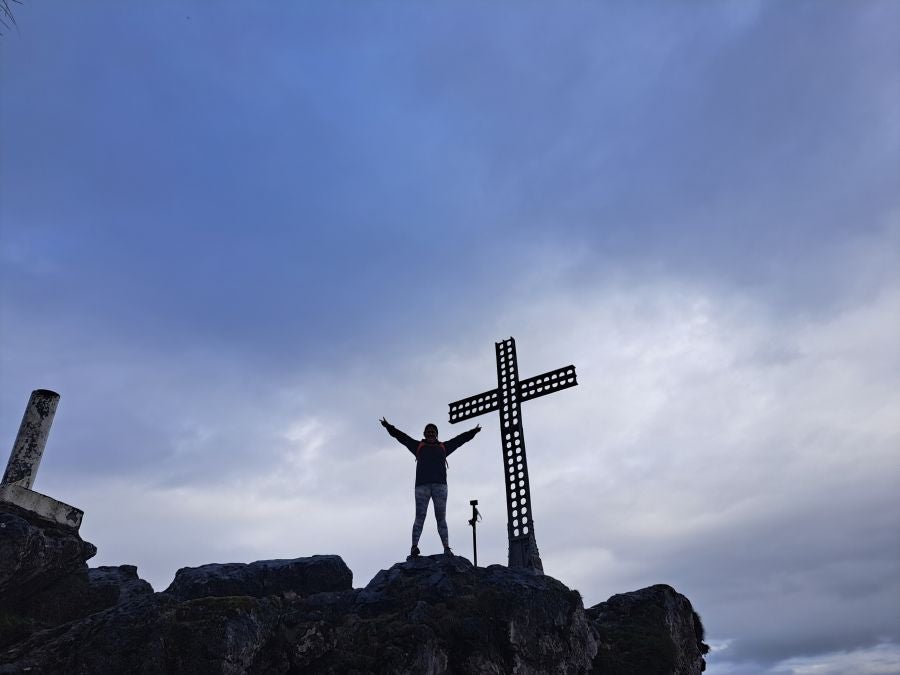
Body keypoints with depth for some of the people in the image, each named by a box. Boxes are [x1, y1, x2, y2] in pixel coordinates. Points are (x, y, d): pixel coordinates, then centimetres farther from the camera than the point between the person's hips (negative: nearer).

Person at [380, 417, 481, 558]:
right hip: (422, 485, -1)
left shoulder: (444, 447, 25)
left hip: (440, 485, 1)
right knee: (419, 517, -8)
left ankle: (447, 548, -5)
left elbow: (460, 439, 30)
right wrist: (388, 426, 12)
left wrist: (474, 431, 31)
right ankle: (414, 546, -11)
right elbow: (401, 436, 18)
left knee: (441, 518, -2)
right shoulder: (418, 446, 21)